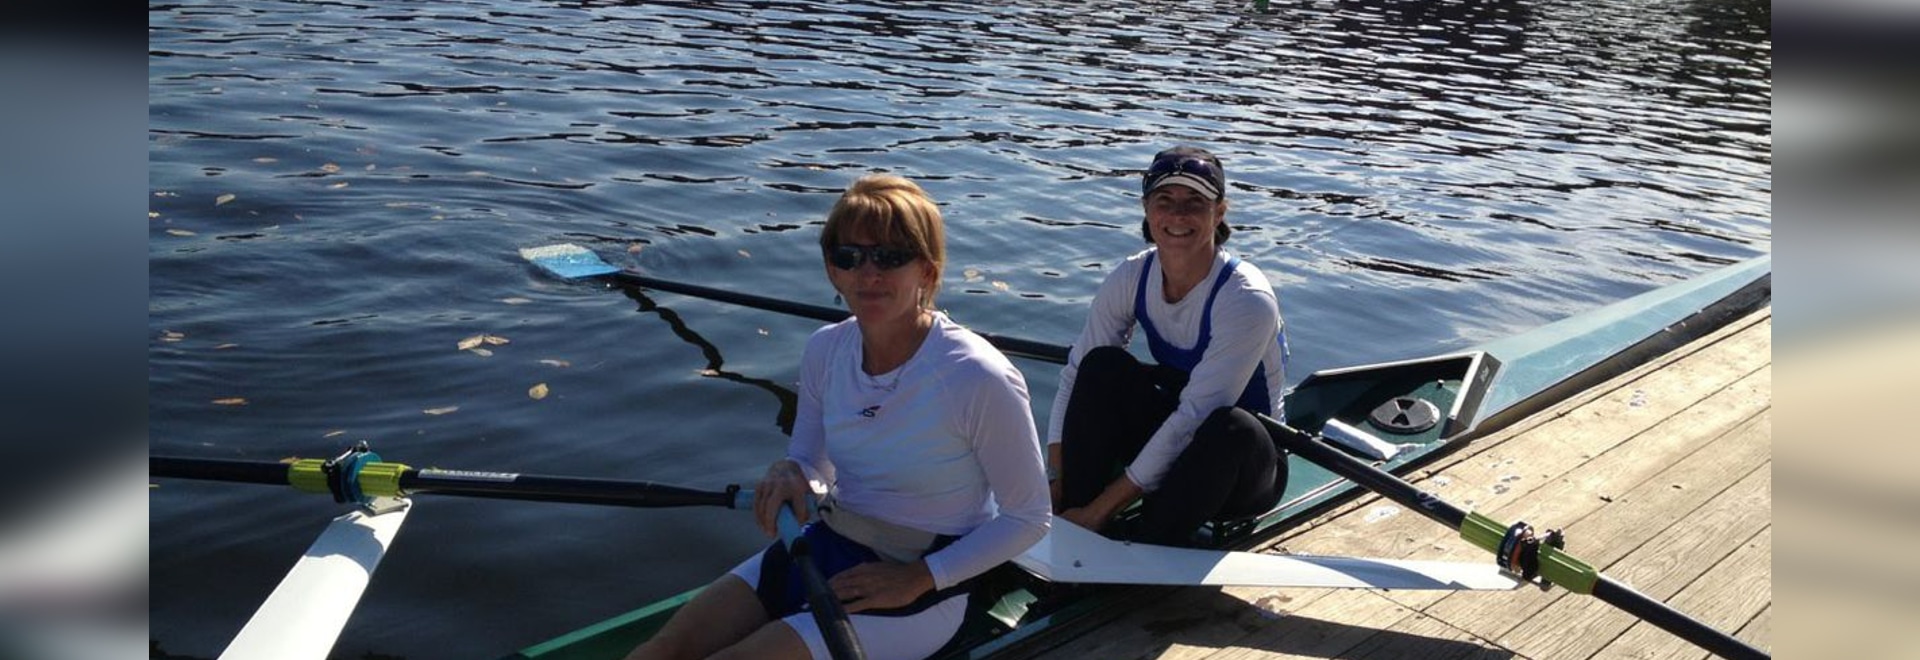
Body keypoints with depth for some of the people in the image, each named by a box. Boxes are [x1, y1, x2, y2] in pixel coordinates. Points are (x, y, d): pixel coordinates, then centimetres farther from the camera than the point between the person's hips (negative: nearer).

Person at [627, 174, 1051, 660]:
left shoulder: (979, 379, -21)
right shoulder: (825, 350, -3)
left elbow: (1028, 518, -10)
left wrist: (920, 578, -15)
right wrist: (789, 474, -12)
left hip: (919, 588, -5)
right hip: (822, 548, 6)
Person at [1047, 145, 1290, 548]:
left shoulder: (1248, 300, -25)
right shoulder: (1133, 277, -8)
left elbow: (1193, 418, -29)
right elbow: (1077, 372, -7)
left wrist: (1102, 508, -28)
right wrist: (1056, 482, -19)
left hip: (1243, 457, -4)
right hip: (1169, 437, 5)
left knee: (1232, 427, -39)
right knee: (1101, 365, -21)